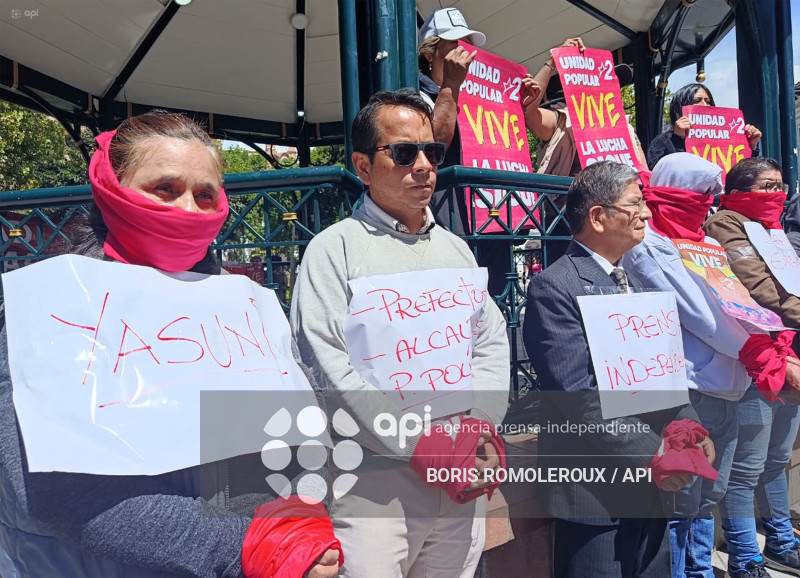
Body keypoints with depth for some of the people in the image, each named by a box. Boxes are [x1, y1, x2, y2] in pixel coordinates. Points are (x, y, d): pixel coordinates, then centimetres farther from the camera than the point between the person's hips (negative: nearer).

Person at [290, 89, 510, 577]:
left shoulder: (456, 250, 13)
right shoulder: (335, 249, -5)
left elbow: (493, 344, 10)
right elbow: (332, 369, -14)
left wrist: (478, 429, -6)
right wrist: (424, 444, -14)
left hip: (465, 485, 5)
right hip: (375, 485, -5)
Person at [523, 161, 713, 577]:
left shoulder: (632, 283, 13)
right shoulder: (554, 287, -15)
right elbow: (578, 396, -20)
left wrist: (687, 426, -4)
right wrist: (651, 452, -18)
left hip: (650, 483, 8)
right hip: (596, 490, -8)